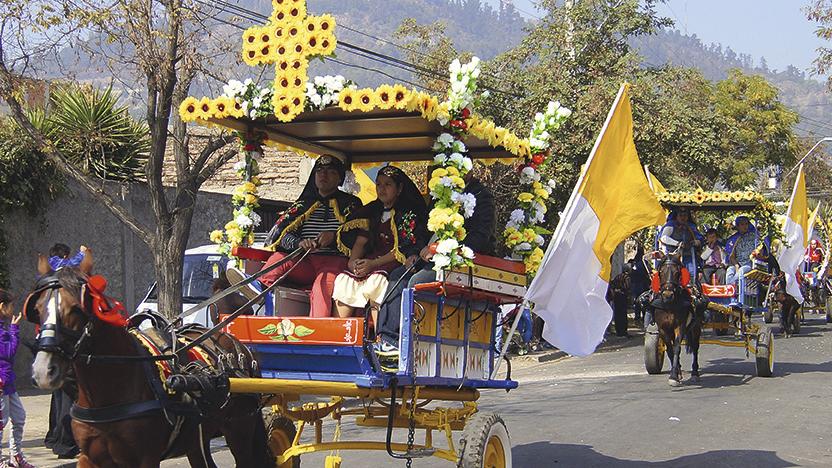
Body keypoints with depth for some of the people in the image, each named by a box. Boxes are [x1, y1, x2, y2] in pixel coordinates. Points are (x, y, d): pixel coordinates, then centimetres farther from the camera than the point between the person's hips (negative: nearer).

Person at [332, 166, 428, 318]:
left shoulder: (409, 213, 2)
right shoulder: (372, 211, 21)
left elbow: (403, 250, -7)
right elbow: (361, 240, 15)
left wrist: (374, 263, -16)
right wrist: (353, 260, -7)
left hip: (396, 264, -5)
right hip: (371, 260, 5)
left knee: (376, 280, -35)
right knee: (343, 280, -21)